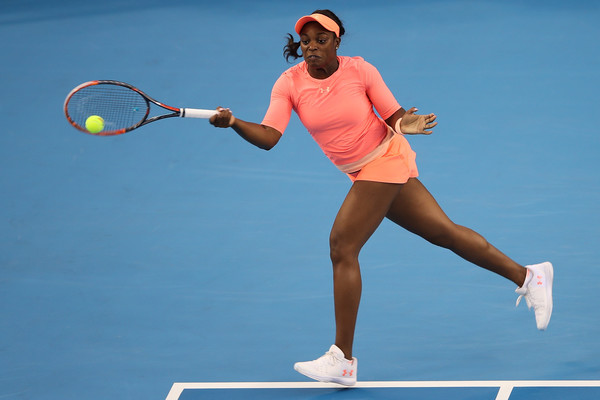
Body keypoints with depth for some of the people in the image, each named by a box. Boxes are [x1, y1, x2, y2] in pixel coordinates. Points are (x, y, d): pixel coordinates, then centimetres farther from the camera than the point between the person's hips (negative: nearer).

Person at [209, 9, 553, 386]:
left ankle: (343, 359, -10)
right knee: (444, 231, 12)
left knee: (342, 246, -14)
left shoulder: (361, 71, -15)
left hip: (385, 159, -6)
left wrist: (407, 124, -31)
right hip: (363, 172, 6)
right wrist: (234, 123, -34)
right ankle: (527, 276, 27)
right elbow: (269, 137, -16)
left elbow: (394, 115, -8)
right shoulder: (290, 84, -6)